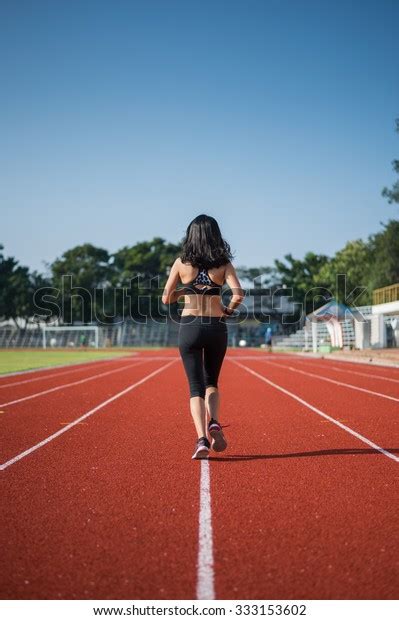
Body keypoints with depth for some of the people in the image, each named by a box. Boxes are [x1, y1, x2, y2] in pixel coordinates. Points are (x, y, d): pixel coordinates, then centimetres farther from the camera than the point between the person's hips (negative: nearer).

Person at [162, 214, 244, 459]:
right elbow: (238, 294, -13)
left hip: (189, 327, -1)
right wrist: (229, 309, 6)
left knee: (196, 386, 4)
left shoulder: (182, 263, 0)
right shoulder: (223, 264, 0)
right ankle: (214, 422, -5)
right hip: (217, 328, 1)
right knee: (211, 382, 20)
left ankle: (202, 439, -13)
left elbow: (166, 298, 3)